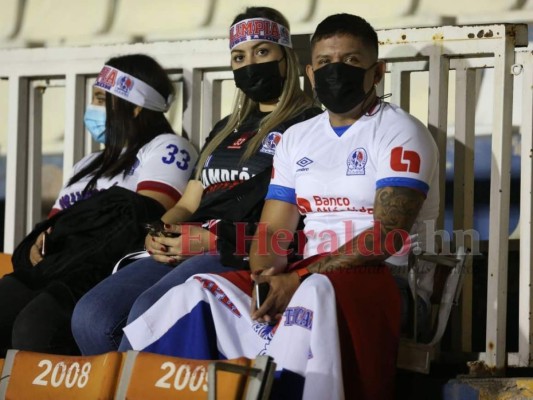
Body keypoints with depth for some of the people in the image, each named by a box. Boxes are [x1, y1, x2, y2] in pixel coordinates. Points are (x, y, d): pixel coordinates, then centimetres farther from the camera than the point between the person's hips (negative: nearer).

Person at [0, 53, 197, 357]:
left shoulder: (166, 150, 7)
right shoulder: (90, 165, 33)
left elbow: (144, 217, -8)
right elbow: (52, 224, 24)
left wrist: (59, 235, -4)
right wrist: (38, 245, -1)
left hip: (112, 276, -7)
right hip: (54, 274, 7)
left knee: (36, 324, -35)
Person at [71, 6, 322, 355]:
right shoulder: (226, 130, 29)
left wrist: (215, 240, -15)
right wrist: (159, 234, 3)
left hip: (247, 258, -8)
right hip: (183, 251, 8)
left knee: (148, 311, -34)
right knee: (91, 315, -18)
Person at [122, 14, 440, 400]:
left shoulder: (399, 132, -2)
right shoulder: (296, 139, 17)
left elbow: (388, 235, -14)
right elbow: (272, 231, 12)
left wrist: (301, 278, -22)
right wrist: (264, 278, -13)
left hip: (384, 277, -6)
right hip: (307, 275, 6)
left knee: (316, 293, -40)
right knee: (201, 293, -18)